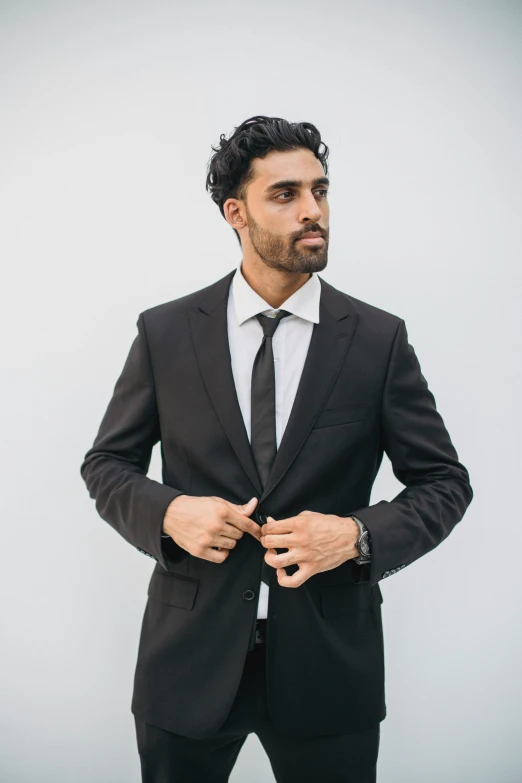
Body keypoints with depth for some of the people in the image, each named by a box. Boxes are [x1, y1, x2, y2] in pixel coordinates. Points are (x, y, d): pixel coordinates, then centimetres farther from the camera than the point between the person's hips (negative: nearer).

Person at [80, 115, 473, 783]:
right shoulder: (165, 332, -2)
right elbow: (106, 464, 5)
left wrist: (357, 535, -17)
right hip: (190, 656, 1)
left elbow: (444, 482, 1)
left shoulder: (379, 339, -4)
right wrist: (169, 513, -15)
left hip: (327, 659, 0)